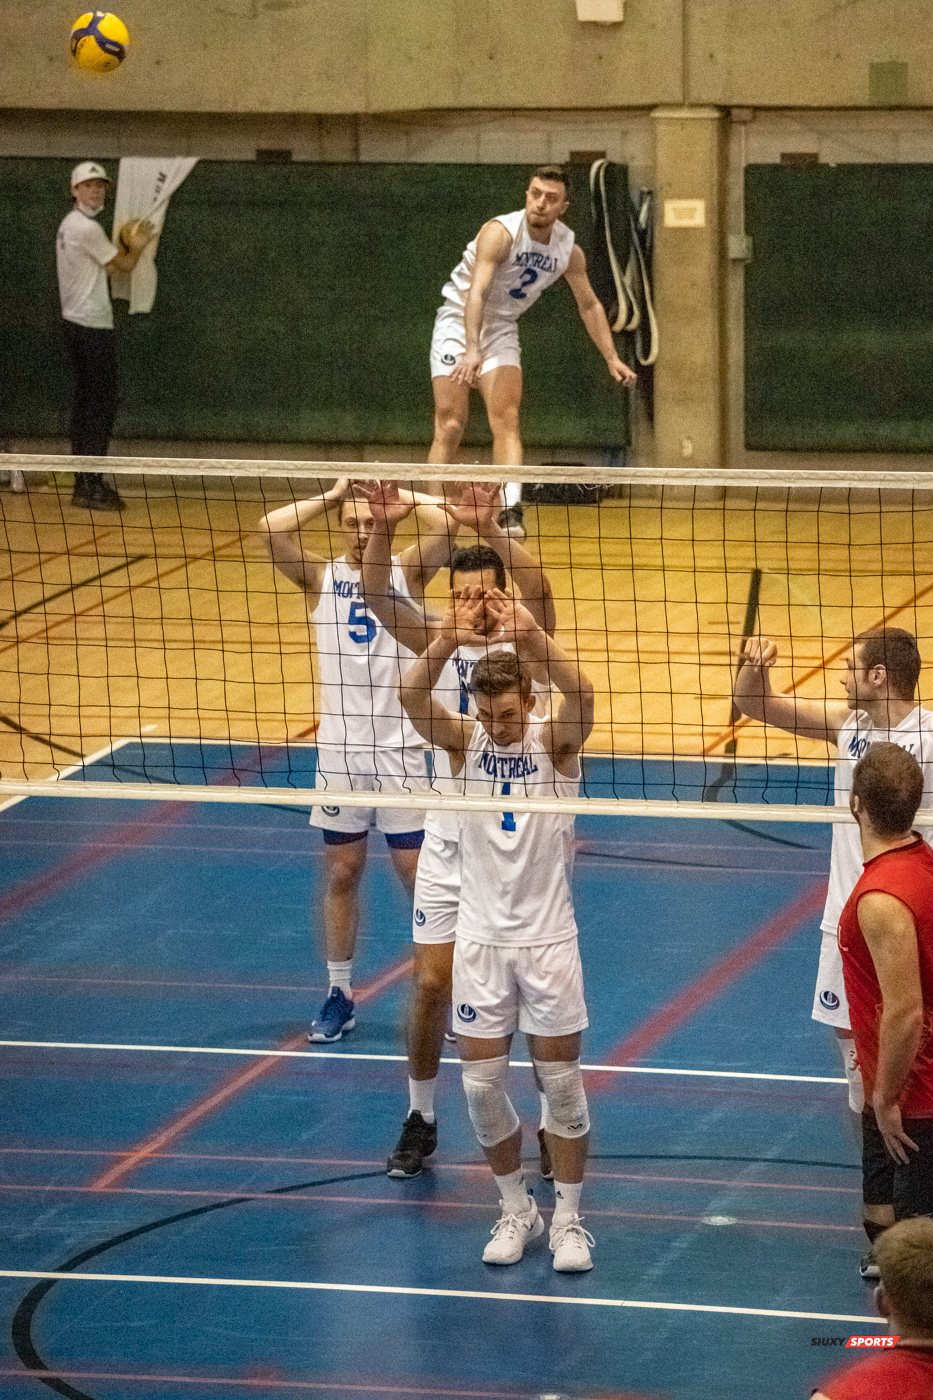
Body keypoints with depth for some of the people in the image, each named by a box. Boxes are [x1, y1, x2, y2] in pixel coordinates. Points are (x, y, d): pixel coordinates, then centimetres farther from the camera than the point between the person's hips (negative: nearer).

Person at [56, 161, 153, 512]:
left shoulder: (71, 225, 15)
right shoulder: (86, 228, -16)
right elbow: (124, 265, -7)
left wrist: (130, 245, 7)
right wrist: (137, 245, 13)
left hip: (77, 322, 10)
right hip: (93, 326, -10)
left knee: (86, 404, 12)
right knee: (101, 406, -8)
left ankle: (85, 482, 15)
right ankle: (88, 486, -9)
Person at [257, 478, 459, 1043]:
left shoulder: (407, 572, 0)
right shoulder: (322, 577, 3)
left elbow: (447, 525, -18)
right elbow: (270, 529, -13)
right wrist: (330, 497, -7)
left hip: (400, 750, -2)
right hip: (339, 751, 2)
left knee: (419, 874, 1)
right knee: (341, 874, 9)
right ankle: (341, 995, 19)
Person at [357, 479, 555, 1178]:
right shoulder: (438, 643, 0)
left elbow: (539, 589, -26)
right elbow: (378, 595, -13)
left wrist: (489, 528, -40)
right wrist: (383, 527, -31)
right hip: (449, 845, 2)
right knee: (431, 985, 2)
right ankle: (420, 1120, 18)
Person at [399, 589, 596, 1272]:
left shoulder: (555, 742, -9)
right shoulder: (465, 740, -4)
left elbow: (583, 697, -32)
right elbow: (411, 696, -23)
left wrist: (533, 637, -49)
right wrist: (447, 643, -43)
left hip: (548, 939, -2)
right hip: (481, 938, 2)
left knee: (561, 1082, 3)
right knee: (482, 1084, 4)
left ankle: (568, 1219, 15)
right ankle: (516, 1209, 21)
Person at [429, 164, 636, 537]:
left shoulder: (569, 251, -5)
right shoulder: (500, 233, -25)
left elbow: (589, 304, 10)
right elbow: (476, 292, -36)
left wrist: (612, 359, 6)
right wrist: (472, 350, -49)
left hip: (502, 328, 4)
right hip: (459, 321, -4)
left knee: (506, 420, -14)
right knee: (450, 425, -11)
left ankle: (510, 512, -24)